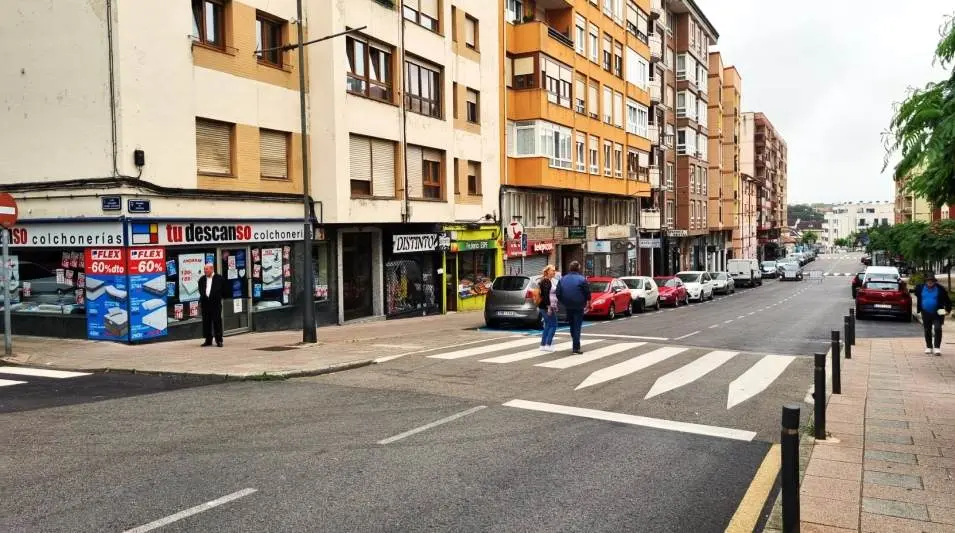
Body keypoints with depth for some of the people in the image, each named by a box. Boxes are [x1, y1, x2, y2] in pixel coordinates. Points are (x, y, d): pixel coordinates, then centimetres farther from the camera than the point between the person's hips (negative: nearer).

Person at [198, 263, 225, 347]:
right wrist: (201, 300, -4)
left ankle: (219, 340, 1)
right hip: (205, 303, 4)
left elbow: (219, 290, -5)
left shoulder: (219, 278, 0)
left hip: (215, 303, -4)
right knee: (206, 322, 6)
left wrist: (212, 298, -11)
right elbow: (201, 291, 10)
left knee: (217, 322, -3)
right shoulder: (202, 279, 13)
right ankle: (208, 340, 13)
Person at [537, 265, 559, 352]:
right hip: (547, 306, -10)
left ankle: (543, 345, 14)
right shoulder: (546, 281, -14)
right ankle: (548, 345, -6)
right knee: (553, 325, -7)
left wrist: (554, 306, 25)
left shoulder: (550, 281, 18)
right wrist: (549, 306, -26)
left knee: (547, 326, 12)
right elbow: (546, 295, -21)